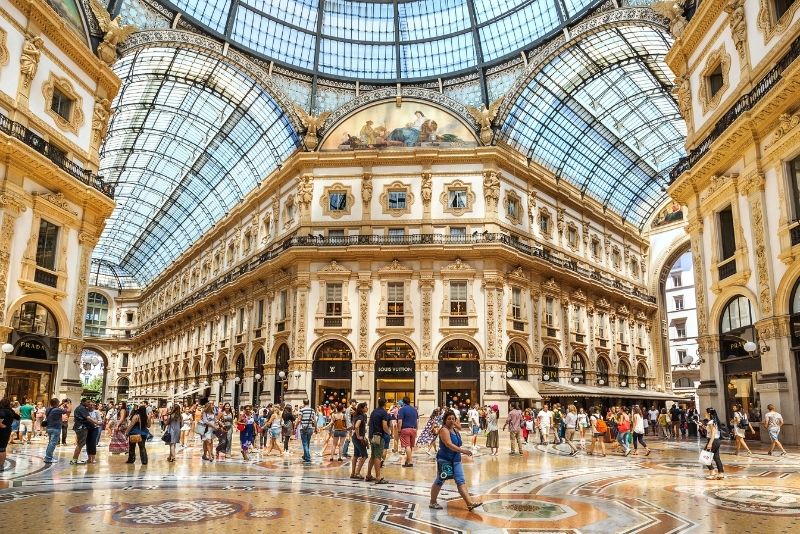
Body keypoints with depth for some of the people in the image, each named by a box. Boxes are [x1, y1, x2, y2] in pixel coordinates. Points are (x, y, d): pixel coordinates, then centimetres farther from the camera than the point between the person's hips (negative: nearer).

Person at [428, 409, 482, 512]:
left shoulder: (456, 430, 12)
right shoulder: (444, 430, -15)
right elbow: (449, 444, -28)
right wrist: (463, 451, -32)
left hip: (456, 460, 8)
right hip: (444, 460, -7)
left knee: (461, 481, -1)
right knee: (439, 481, 5)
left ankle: (469, 503, -7)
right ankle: (433, 503, 20)